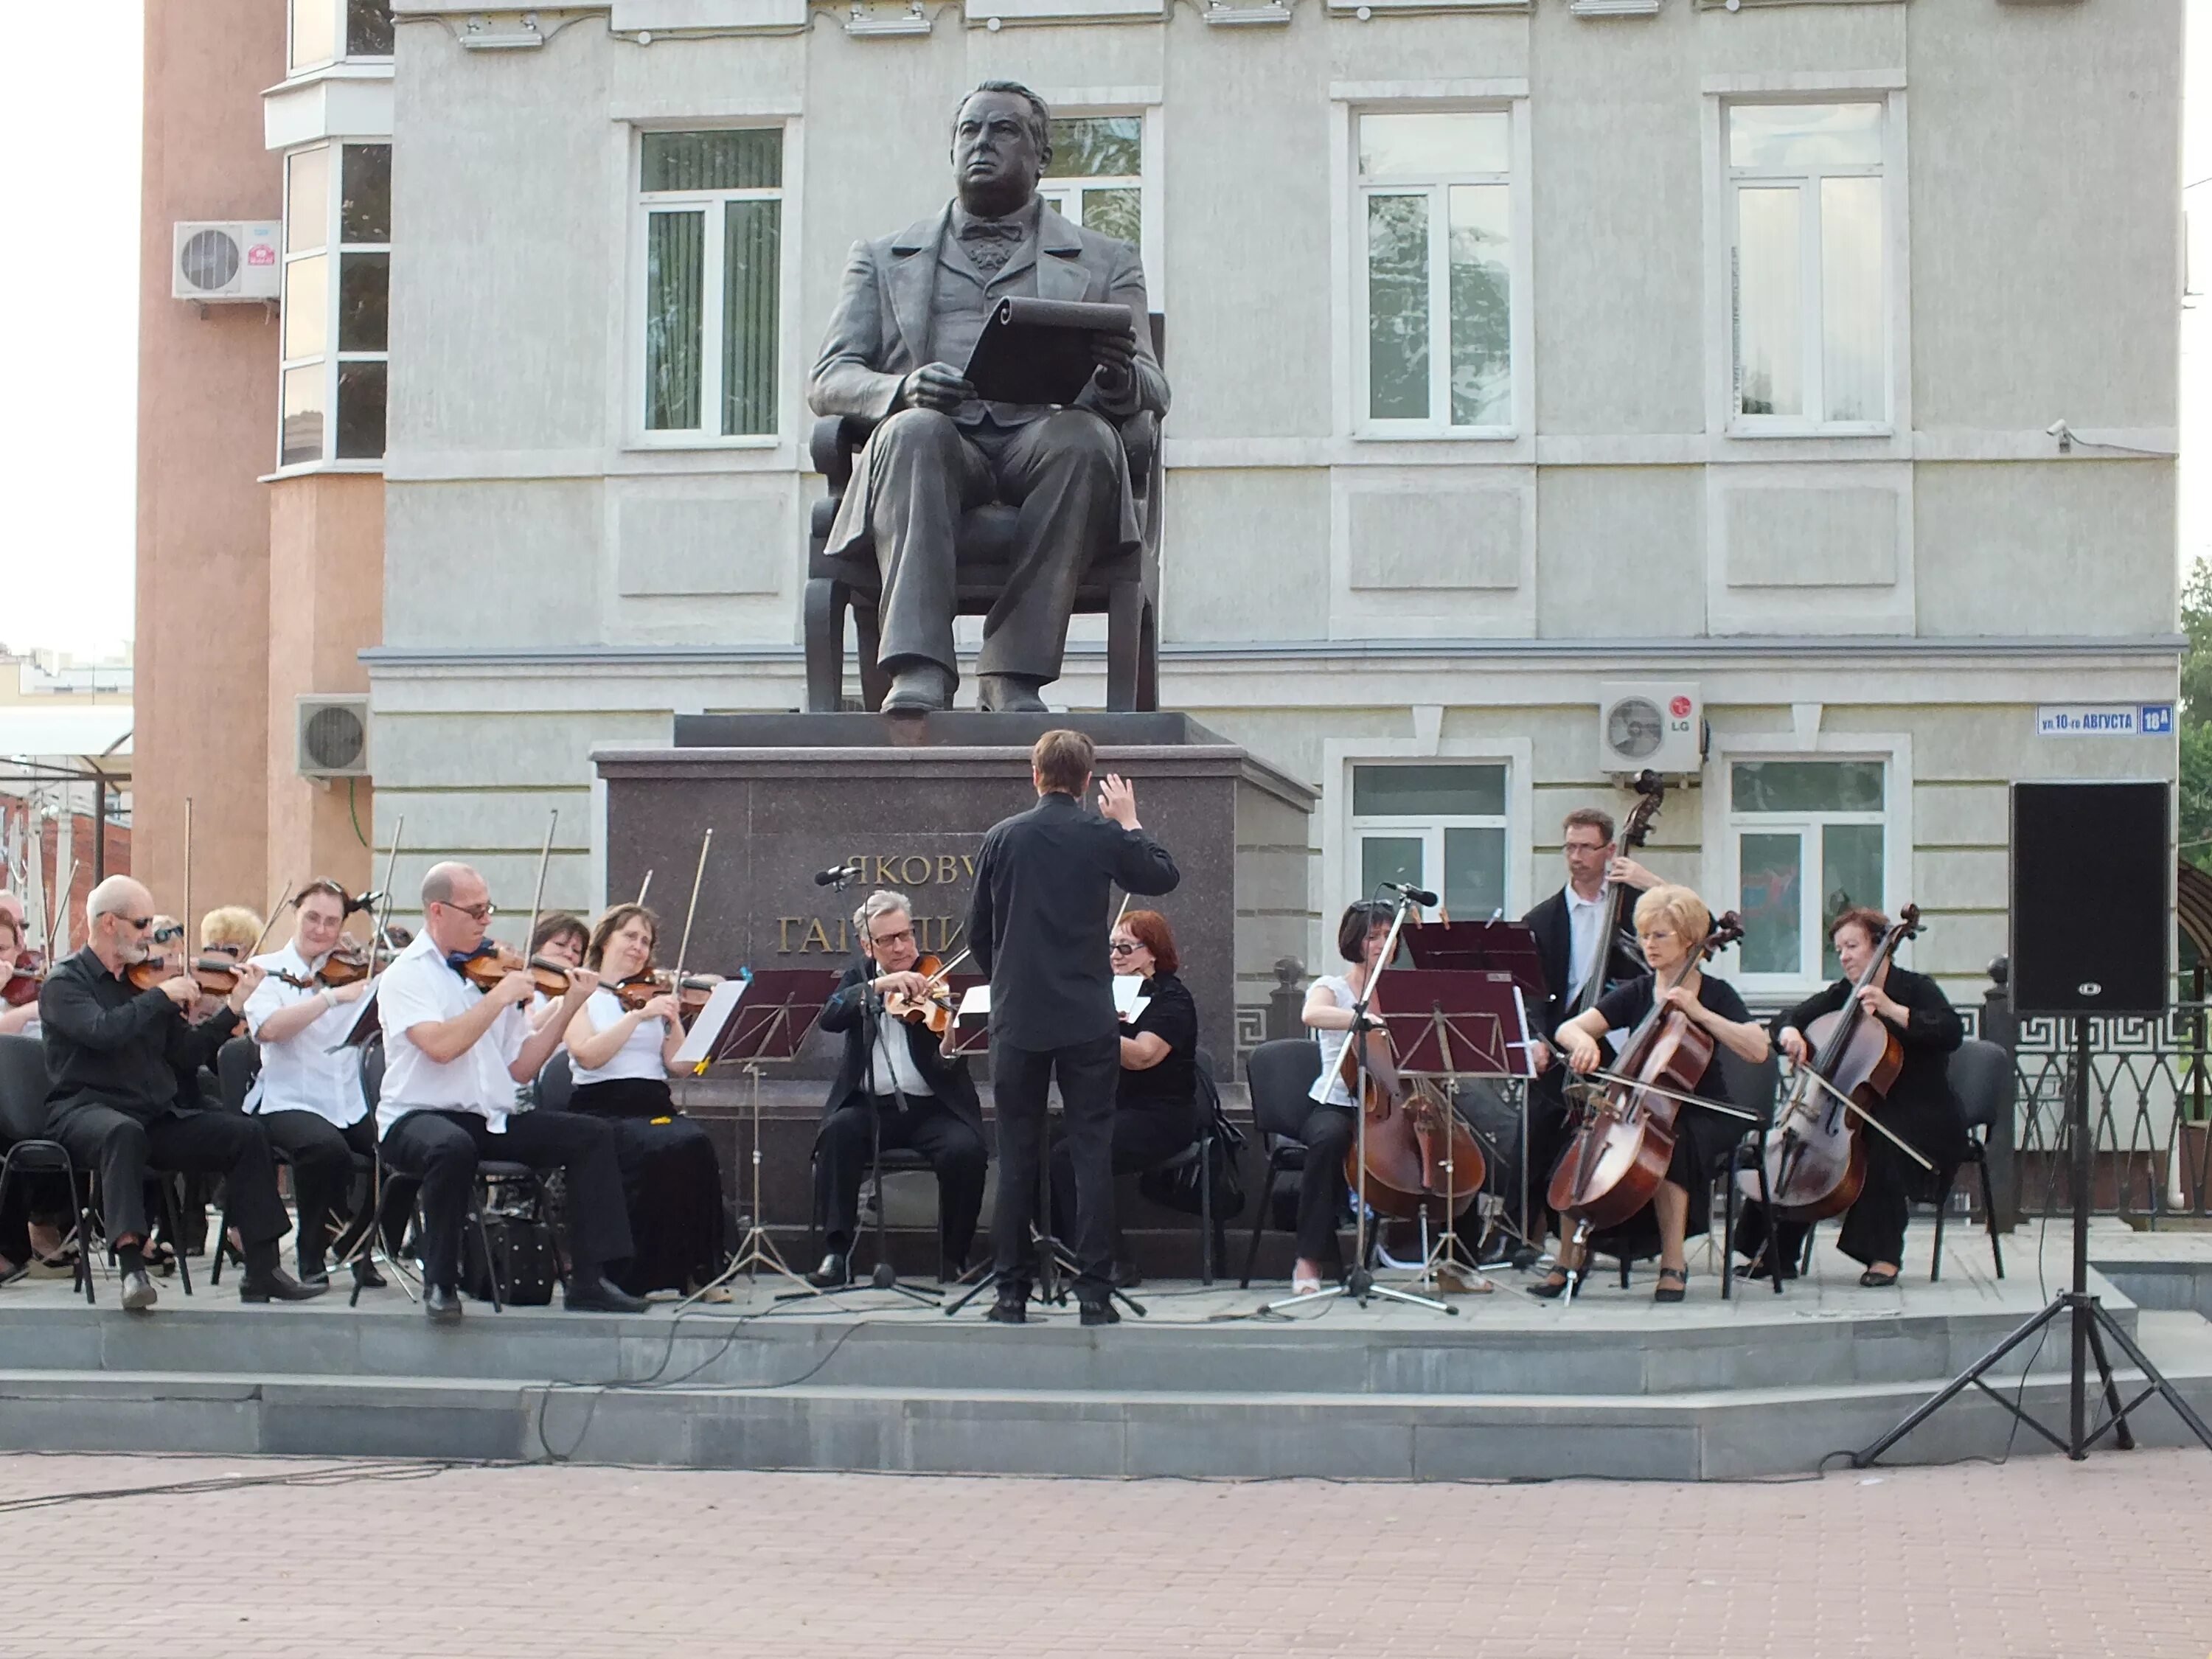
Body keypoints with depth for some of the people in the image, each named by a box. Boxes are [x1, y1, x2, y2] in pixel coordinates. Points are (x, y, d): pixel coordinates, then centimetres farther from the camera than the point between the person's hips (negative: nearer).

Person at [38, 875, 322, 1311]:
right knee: (125, 1132, -40)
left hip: (157, 1116, 6)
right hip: (86, 1110, -6)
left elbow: (186, 1055, 12)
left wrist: (232, 1009, 4)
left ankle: (262, 1271, -10)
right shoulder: (65, 984, -2)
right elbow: (102, 1031, -24)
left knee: (246, 1133, -10)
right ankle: (131, 1265, -47)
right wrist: (162, 996, -17)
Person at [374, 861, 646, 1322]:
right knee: (454, 1146, -40)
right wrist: (500, 997, -16)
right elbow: (440, 1046, -23)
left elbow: (520, 1068, 9)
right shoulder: (406, 975, -4)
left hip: (493, 1120, 7)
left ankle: (589, 1279, -10)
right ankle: (440, 1283, -21)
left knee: (592, 1133, -8)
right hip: (418, 1118, -6)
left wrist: (569, 1008, 1)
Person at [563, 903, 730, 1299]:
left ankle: (698, 1269, -21)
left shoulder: (652, 994, 20)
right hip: (603, 1109, -4)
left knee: (696, 1146, -30)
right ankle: (637, 1275, -22)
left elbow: (678, 1063, 8)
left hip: (656, 1104, 4)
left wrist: (674, 1017, -6)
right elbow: (588, 1055, -12)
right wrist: (639, 1015, -18)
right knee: (659, 1151, -35)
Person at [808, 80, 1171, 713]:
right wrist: (902, 388, -11)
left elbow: (1152, 392, 14)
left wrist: (1120, 379, -13)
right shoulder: (882, 260, 28)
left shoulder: (1104, 263, 26)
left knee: (1085, 437, -35)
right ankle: (919, 672, -47)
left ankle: (1014, 672, -37)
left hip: (1044, 438, 0)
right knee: (914, 431, -36)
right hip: (939, 446, 0)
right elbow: (830, 379, 14)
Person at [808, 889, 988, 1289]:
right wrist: (878, 986, -23)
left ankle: (954, 1258, -11)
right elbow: (830, 1017, -10)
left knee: (965, 1149, -30)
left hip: (931, 1106, -1)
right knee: (838, 1133, -30)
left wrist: (949, 1050, -32)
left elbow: (949, 1073, -7)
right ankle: (837, 1254, -26)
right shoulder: (859, 976, 12)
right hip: (870, 1105, 1)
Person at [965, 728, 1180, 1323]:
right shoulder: (1102, 836, -6)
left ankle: (1013, 1291, 9)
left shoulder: (1003, 838, 0)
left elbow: (978, 932, 7)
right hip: (1088, 1019, -1)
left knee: (1017, 1156, 8)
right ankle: (1095, 1292, -1)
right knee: (1092, 1152, 2)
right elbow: (1164, 876, 11)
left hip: (1017, 1019, 1)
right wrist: (1130, 822, 19)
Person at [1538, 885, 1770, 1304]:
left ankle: (1674, 1264, -25)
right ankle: (1570, 1260, -12)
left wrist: (1699, 1012, -22)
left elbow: (1758, 1049, -17)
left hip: (1701, 1115, -3)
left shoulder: (1715, 993, -2)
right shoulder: (1636, 993, 7)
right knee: (1580, 1148, -24)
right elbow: (1568, 1029, -3)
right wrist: (1583, 1040, -28)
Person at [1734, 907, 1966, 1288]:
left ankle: (1884, 1256, -31)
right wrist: (1789, 1032, -17)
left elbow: (1952, 1033, -22)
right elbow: (1786, 1018, 7)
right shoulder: (1841, 996, 11)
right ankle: (1777, 1252, -9)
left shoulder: (1916, 989, -5)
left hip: (1923, 1119, -6)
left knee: (1884, 1140, -37)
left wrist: (1891, 1010, -28)